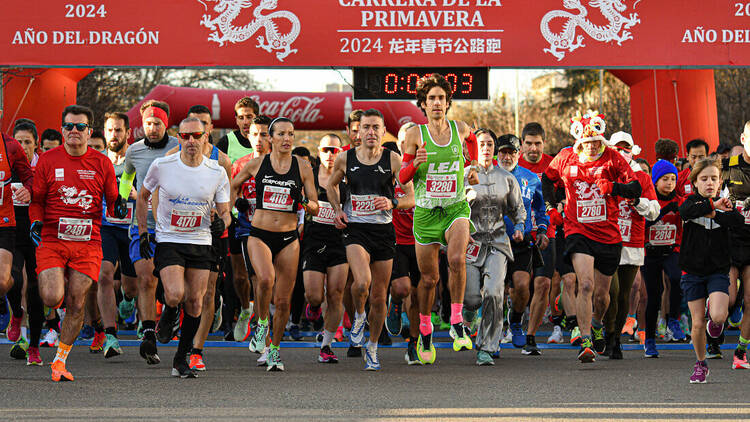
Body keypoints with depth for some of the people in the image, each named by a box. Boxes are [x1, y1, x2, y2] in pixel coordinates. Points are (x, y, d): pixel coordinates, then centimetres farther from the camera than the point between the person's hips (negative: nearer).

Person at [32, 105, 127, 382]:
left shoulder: (102, 164, 5)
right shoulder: (48, 161, 5)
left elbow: (113, 202, 13)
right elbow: (37, 200, 12)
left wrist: (120, 207, -10)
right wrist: (36, 222, -6)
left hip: (88, 242, 0)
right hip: (52, 240, 0)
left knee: (76, 305, -3)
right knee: (52, 299, -16)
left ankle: (60, 360, 12)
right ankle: (61, 288, 23)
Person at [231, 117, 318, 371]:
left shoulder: (302, 168, 3)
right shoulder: (256, 164, 2)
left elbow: (315, 208, 5)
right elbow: (234, 185, 20)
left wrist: (307, 204, -16)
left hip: (288, 238, 1)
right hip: (259, 235, -1)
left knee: (283, 300, 2)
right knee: (265, 279, -29)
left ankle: (274, 350, 20)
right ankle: (262, 325, -3)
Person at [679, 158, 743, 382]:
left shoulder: (726, 205, 3)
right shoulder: (692, 201, 3)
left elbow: (739, 221, -18)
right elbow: (685, 211, -22)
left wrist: (713, 214, -21)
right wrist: (712, 205, -26)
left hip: (718, 270, -1)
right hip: (693, 271, 1)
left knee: (718, 316, -20)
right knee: (698, 323, 2)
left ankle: (713, 312, 17)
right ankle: (700, 365, 23)